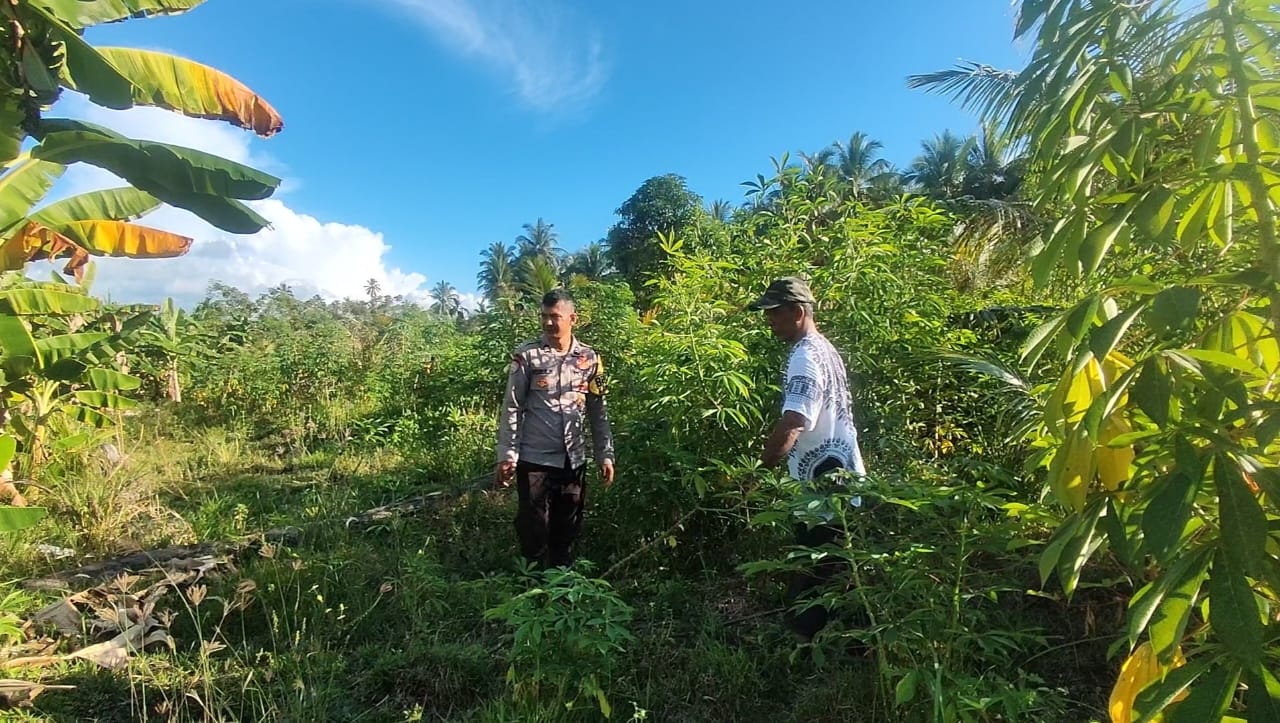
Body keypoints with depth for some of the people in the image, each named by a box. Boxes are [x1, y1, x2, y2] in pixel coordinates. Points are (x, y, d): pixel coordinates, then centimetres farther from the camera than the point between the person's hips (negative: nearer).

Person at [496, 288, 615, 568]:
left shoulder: (590, 358, 3)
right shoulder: (526, 356, -5)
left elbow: (598, 412, 7)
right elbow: (511, 408, -4)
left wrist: (606, 455, 4)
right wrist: (507, 455, -9)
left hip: (574, 461, 3)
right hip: (534, 459, -3)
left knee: (567, 531, 15)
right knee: (534, 532, 7)